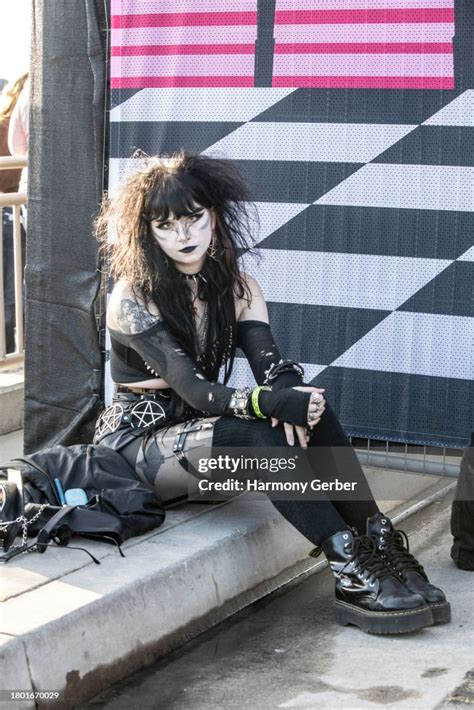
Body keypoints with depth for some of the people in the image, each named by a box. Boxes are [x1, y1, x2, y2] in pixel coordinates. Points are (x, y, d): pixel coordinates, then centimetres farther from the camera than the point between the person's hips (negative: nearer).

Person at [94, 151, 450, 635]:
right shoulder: (133, 297, -15)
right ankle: (352, 570, -36)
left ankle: (380, 543, -26)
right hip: (139, 439, -5)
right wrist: (277, 403, -39)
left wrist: (290, 398, -33)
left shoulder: (237, 287, 3)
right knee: (259, 434, -33)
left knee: (309, 406, -23)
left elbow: (273, 370, -9)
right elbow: (192, 389, -25)